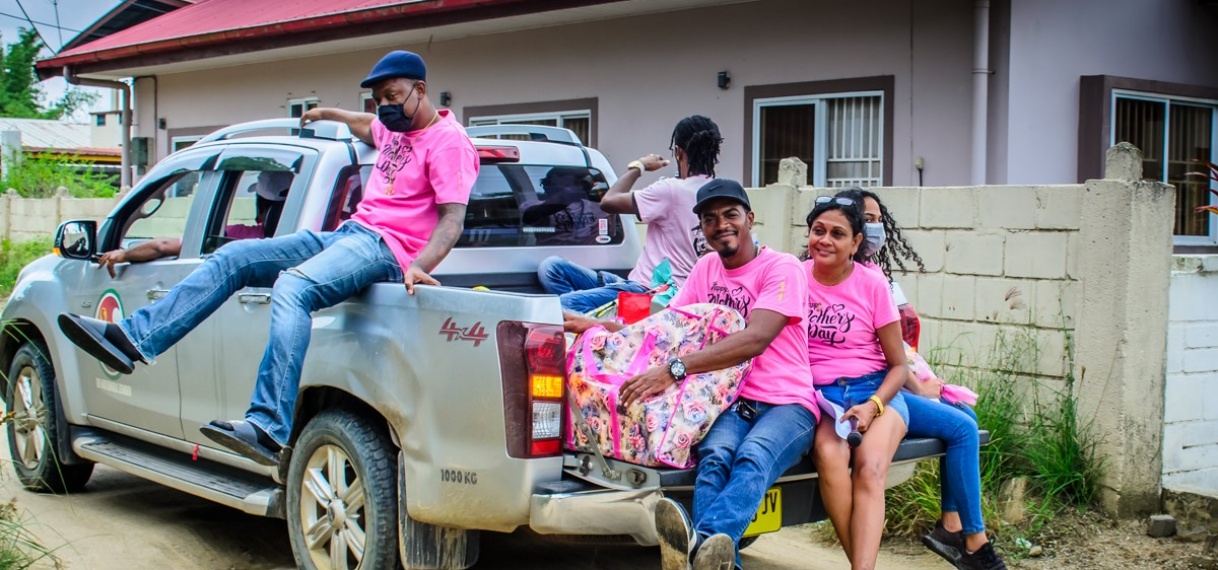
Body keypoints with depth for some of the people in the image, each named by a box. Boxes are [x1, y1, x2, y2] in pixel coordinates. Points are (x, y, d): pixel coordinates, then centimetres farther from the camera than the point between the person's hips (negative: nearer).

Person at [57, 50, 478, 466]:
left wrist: (419, 266, -33)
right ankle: (134, 339, -1)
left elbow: (453, 219, -18)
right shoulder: (394, 129, 19)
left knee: (291, 287, -36)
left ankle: (269, 428, -45)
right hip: (348, 233, 10)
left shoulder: (448, 141, -8)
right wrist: (329, 114, 57)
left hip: (387, 248, -10)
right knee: (233, 257, 3)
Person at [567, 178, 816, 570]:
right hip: (731, 401, 4)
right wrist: (596, 326, 6)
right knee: (715, 454, -31)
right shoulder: (705, 269, 17)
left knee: (753, 456, -37)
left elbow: (755, 340, -20)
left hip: (786, 404, -4)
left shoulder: (782, 268, -5)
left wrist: (674, 370, -29)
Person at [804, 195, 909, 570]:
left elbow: (898, 365, 2)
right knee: (829, 454, -32)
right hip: (818, 392, 1)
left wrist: (873, 406, -15)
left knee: (869, 467, -30)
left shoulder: (872, 284, -1)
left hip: (874, 389, 0)